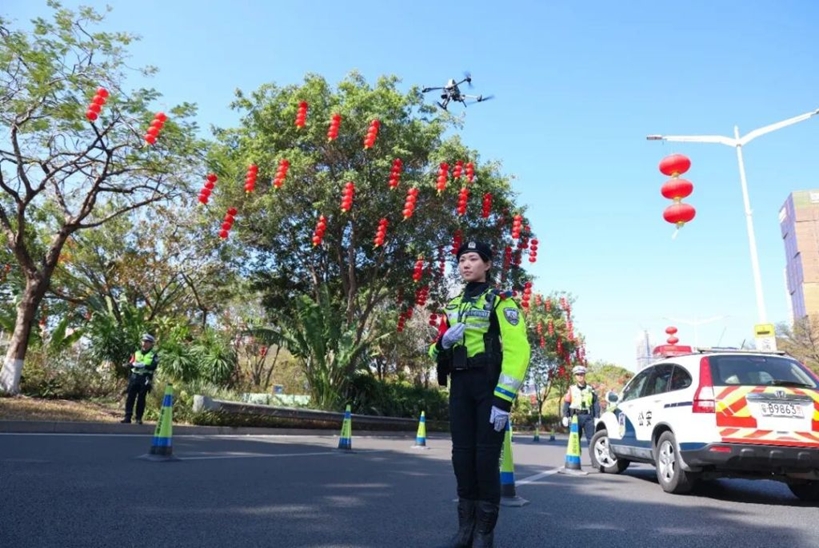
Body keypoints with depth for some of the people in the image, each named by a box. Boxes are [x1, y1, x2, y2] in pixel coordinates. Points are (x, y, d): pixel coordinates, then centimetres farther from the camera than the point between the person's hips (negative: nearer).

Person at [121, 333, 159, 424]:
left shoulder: (153, 355, 4)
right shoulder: (137, 353, 16)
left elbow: (153, 366, -11)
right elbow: (130, 363, 4)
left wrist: (144, 365, -21)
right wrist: (135, 364, -17)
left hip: (145, 379, -3)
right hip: (134, 377, 3)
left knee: (141, 398, -1)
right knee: (130, 397, -1)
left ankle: (139, 418, 4)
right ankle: (127, 417, 2)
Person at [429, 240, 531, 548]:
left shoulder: (500, 301, -4)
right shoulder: (453, 305, 16)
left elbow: (517, 349, -14)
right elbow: (438, 350, 21)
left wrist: (504, 398, -20)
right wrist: (443, 342, -4)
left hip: (490, 385, -6)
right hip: (460, 385, 6)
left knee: (486, 455, -2)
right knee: (462, 453, 7)